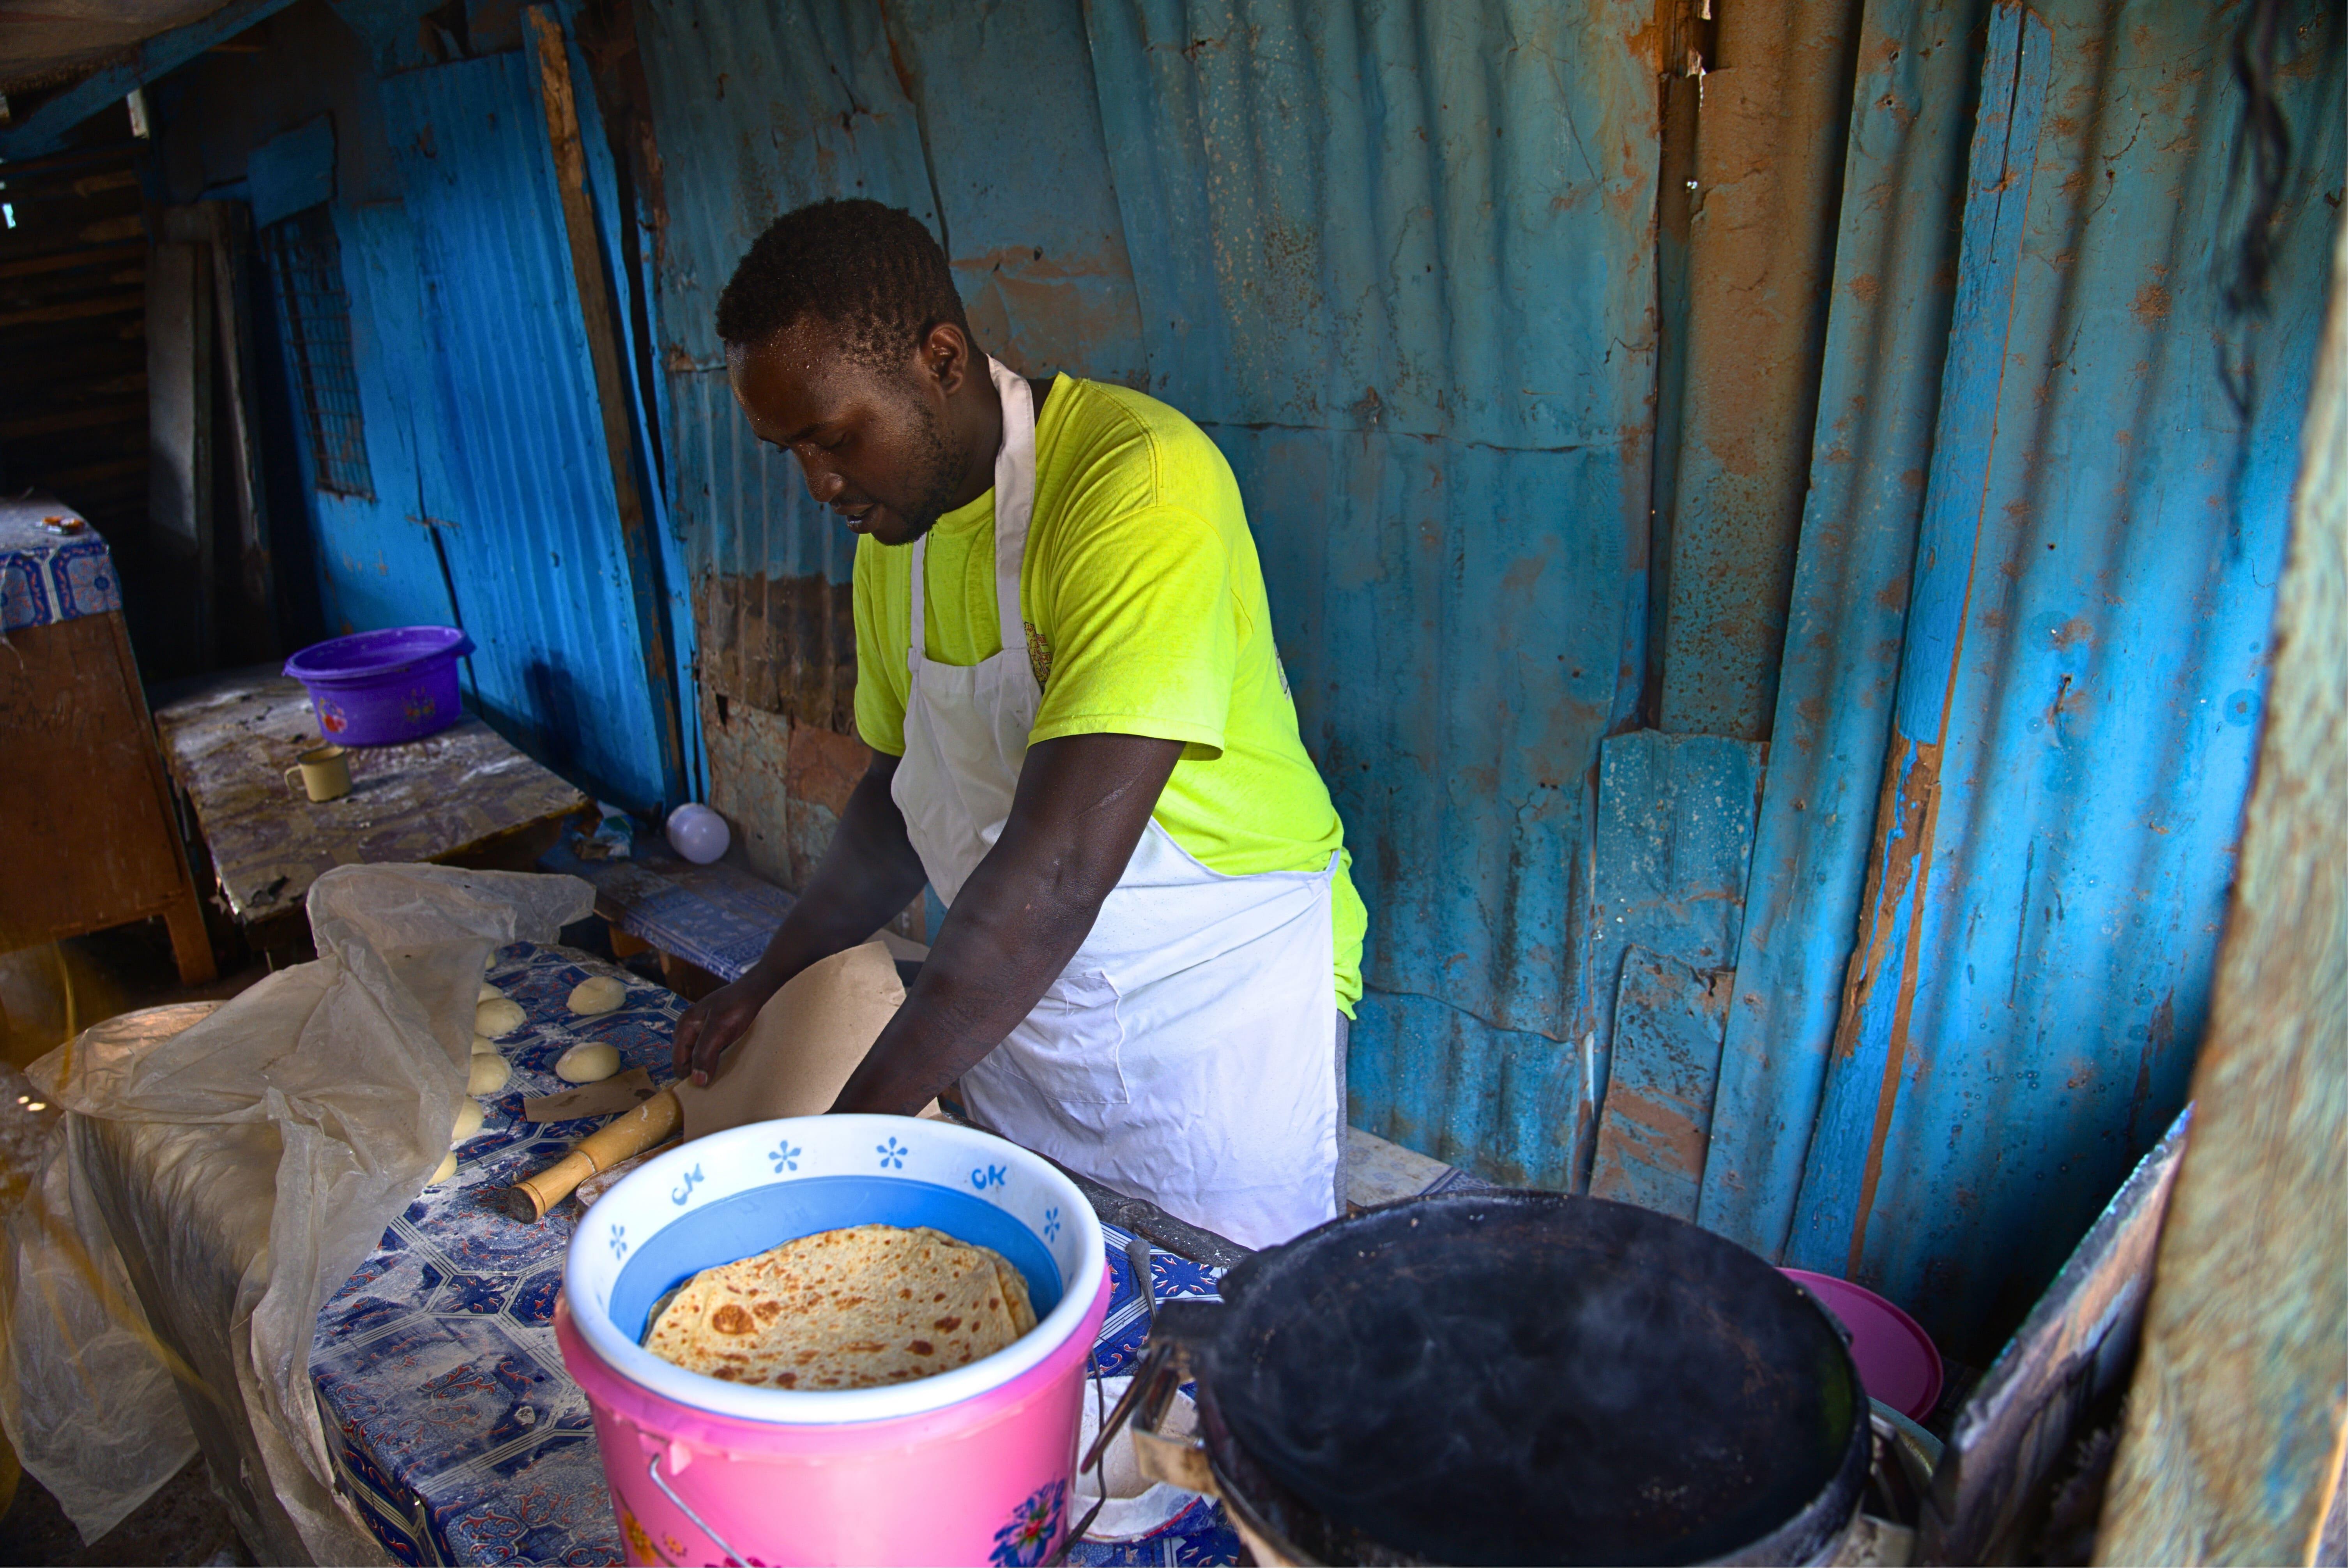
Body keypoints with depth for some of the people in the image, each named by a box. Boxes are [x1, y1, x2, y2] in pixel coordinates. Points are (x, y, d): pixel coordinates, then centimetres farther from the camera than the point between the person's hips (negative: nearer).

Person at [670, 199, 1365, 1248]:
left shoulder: (1141, 482, -25)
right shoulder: (893, 526, 2)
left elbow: (1057, 871, -31)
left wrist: (851, 1134, -25)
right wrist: (777, 976, 4)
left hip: (1215, 1034, -6)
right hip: (1011, 1019, 7)